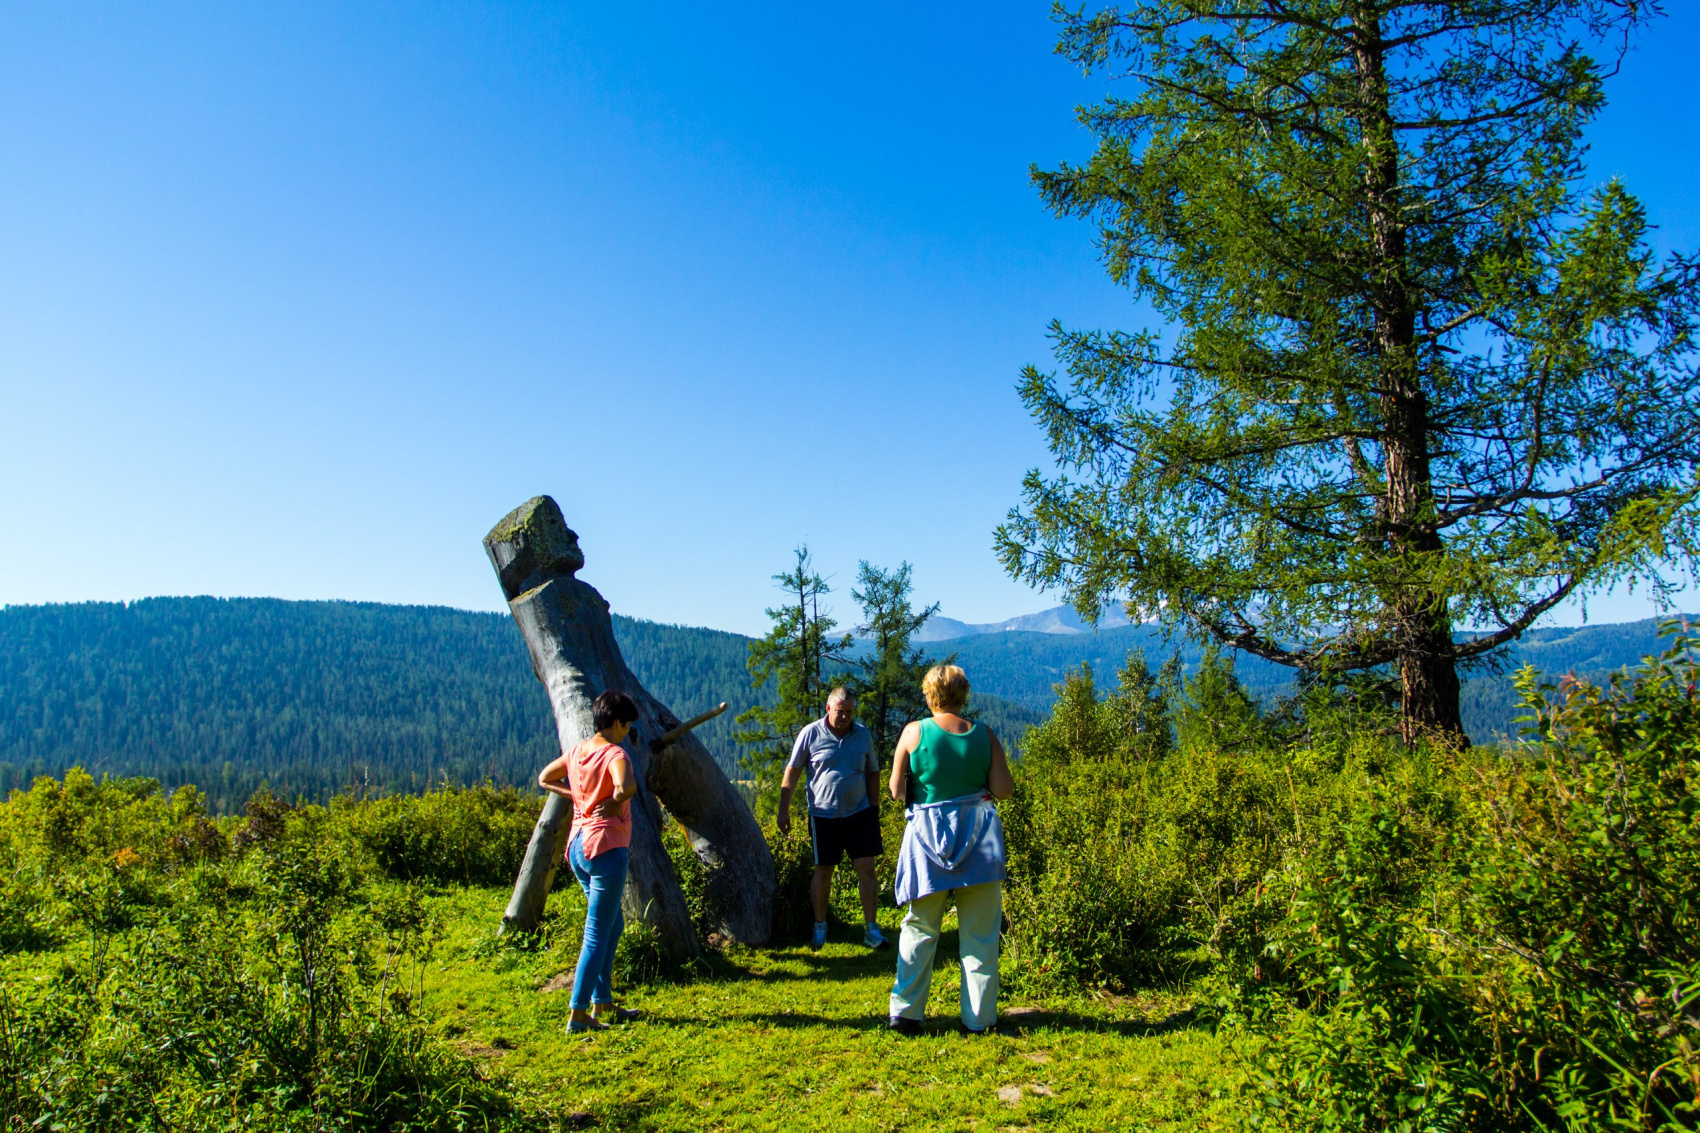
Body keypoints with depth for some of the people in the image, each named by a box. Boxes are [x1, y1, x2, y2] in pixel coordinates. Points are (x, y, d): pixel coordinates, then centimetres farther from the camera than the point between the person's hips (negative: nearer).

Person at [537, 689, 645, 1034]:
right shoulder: (615, 754, -15)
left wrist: (578, 796, 11)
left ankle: (603, 1003, 26)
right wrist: (611, 804, -15)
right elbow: (626, 787, -35)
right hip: (605, 845, -9)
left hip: (578, 845, 9)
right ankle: (578, 1014, 1)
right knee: (597, 934, -1)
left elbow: (545, 779, 22)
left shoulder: (576, 752, 9)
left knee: (613, 926, 21)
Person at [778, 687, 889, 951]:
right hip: (824, 816, -2)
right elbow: (792, 772, 0)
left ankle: (871, 929, 7)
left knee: (866, 868, -1)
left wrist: (875, 808, 11)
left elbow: (873, 773, 13)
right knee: (823, 871, 7)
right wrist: (783, 810, -1)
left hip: (860, 813, 2)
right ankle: (819, 927, 24)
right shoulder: (811, 734, -5)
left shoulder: (863, 735, 3)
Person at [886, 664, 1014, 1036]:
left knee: (919, 929, 11)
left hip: (927, 835, -1)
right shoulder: (984, 734, -2)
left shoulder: (914, 732, -5)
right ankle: (978, 1019, 12)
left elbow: (897, 791, -2)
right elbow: (1004, 789, -1)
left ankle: (905, 1012, 11)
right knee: (979, 933, 9)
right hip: (979, 834, 1)